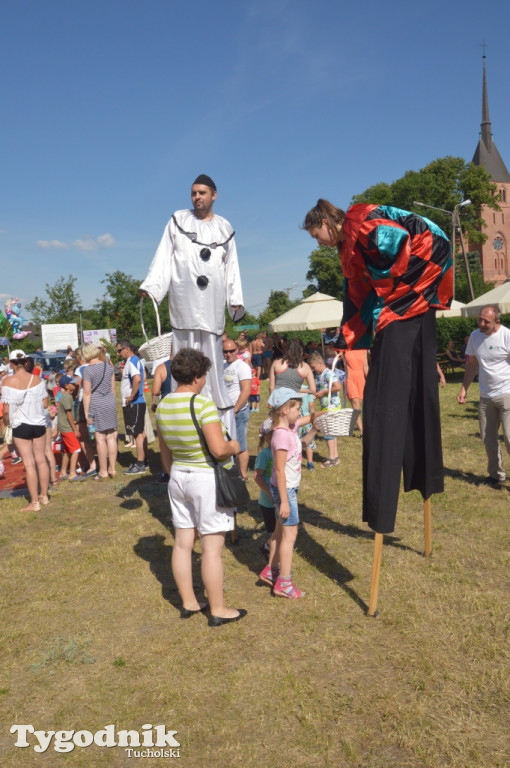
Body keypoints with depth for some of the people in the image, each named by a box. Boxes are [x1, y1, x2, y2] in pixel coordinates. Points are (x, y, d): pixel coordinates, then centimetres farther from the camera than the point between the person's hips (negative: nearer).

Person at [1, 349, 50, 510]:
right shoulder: (37, 379, -3)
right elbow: (45, 403, 0)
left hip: (20, 425, -3)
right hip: (38, 423, 3)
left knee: (29, 464, 2)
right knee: (41, 460, 14)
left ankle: (34, 502, 9)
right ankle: (44, 496, 26)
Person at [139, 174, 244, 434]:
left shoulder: (224, 227, 16)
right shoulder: (178, 220, 11)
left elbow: (231, 267, 15)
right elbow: (163, 257, 6)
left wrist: (235, 299, 6)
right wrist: (151, 285, -7)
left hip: (211, 303, 1)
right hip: (184, 299, -1)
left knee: (211, 359, -2)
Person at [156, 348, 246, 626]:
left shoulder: (162, 406, 2)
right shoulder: (203, 404, -21)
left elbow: (166, 451, 12)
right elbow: (219, 449, -26)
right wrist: (233, 447, -5)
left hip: (178, 476, 8)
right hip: (207, 478, -7)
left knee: (182, 543, 14)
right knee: (211, 548, 2)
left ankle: (188, 603, 28)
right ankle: (218, 610, 14)